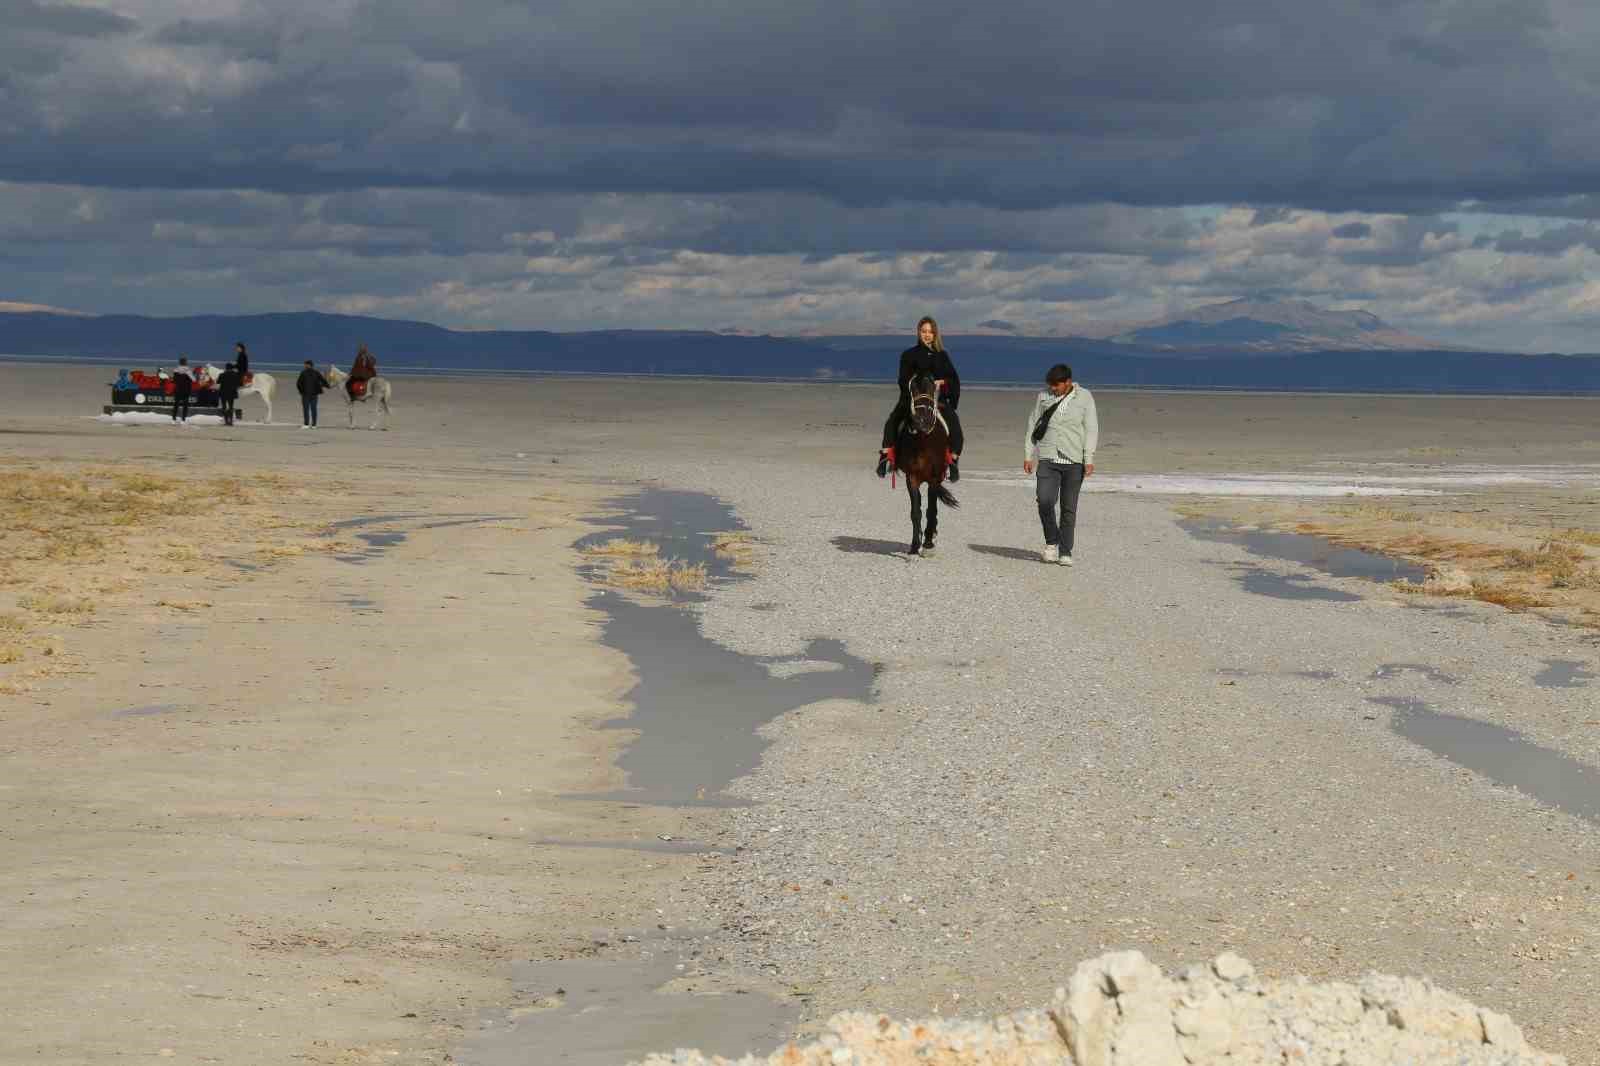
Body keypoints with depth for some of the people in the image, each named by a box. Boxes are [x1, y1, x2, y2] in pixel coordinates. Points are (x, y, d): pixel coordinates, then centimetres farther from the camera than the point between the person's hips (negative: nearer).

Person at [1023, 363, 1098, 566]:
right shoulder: (1043, 397, 7)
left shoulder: (1084, 398, 2)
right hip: (1047, 459, 1)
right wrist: (1028, 455, 6)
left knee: (1069, 508, 1)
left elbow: (1091, 429, 0)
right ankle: (1051, 543, 6)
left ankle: (1065, 553, 8)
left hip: (1074, 461, -1)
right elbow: (1032, 426, 12)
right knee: (1045, 501, -15)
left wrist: (1089, 459, -8)